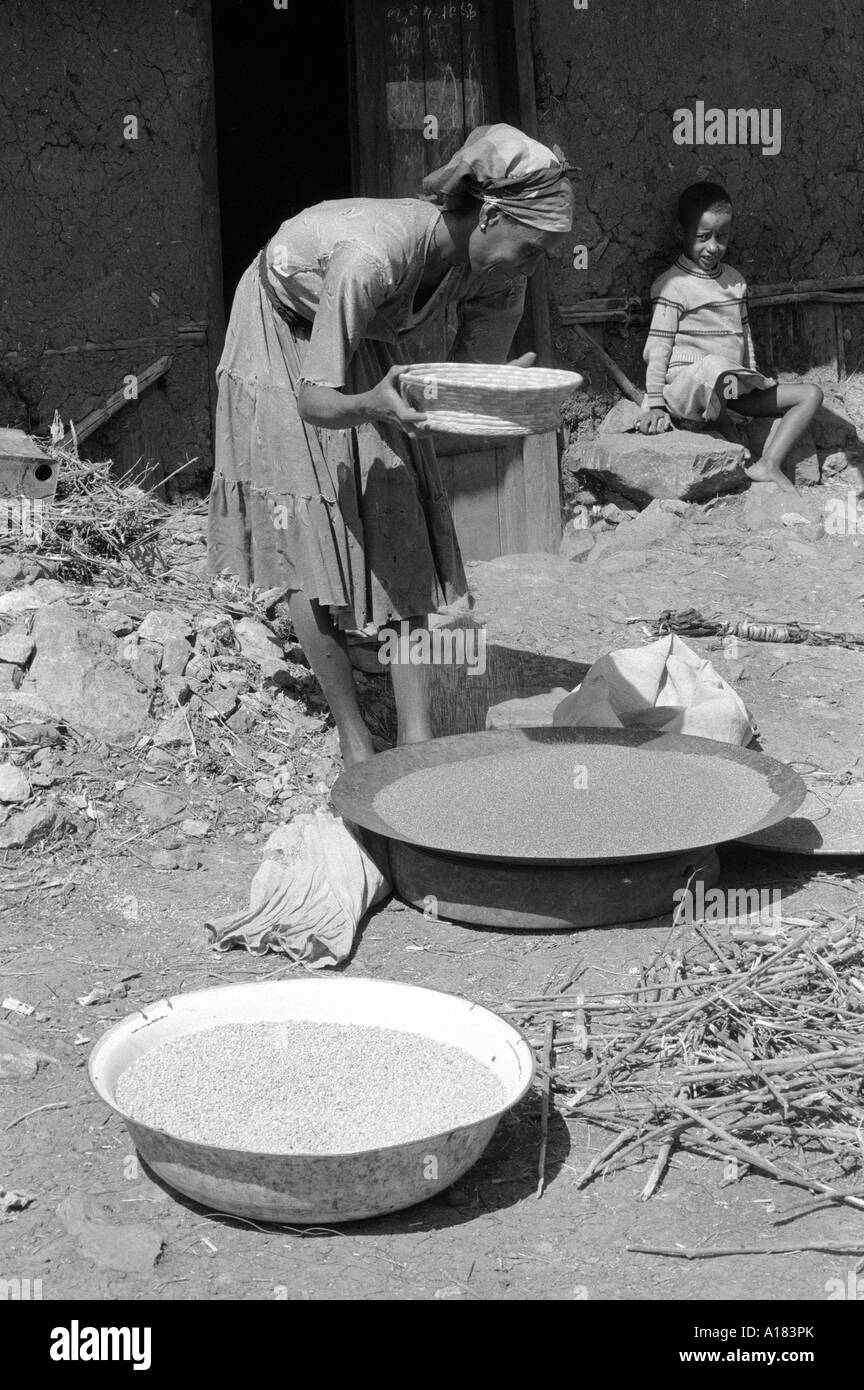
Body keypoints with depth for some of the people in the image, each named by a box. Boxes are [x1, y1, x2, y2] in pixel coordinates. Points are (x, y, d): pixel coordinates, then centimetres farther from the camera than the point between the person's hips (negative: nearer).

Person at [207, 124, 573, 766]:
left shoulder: (497, 272, -23)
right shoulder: (372, 254, -42)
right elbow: (316, 403, -38)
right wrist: (373, 405, -58)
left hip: (367, 345, 5)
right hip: (282, 335, -5)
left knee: (399, 526, -8)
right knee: (307, 533, -9)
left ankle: (417, 735, -8)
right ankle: (353, 737, 1)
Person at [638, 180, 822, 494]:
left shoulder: (734, 279, 16)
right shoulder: (671, 286, -7)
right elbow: (658, 348, -9)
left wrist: (753, 379, 20)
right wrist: (655, 406, -12)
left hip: (735, 386, 8)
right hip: (687, 384, -8)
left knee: (810, 394, 1)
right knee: (715, 368, -43)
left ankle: (768, 465, -15)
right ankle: (729, 435, -14)